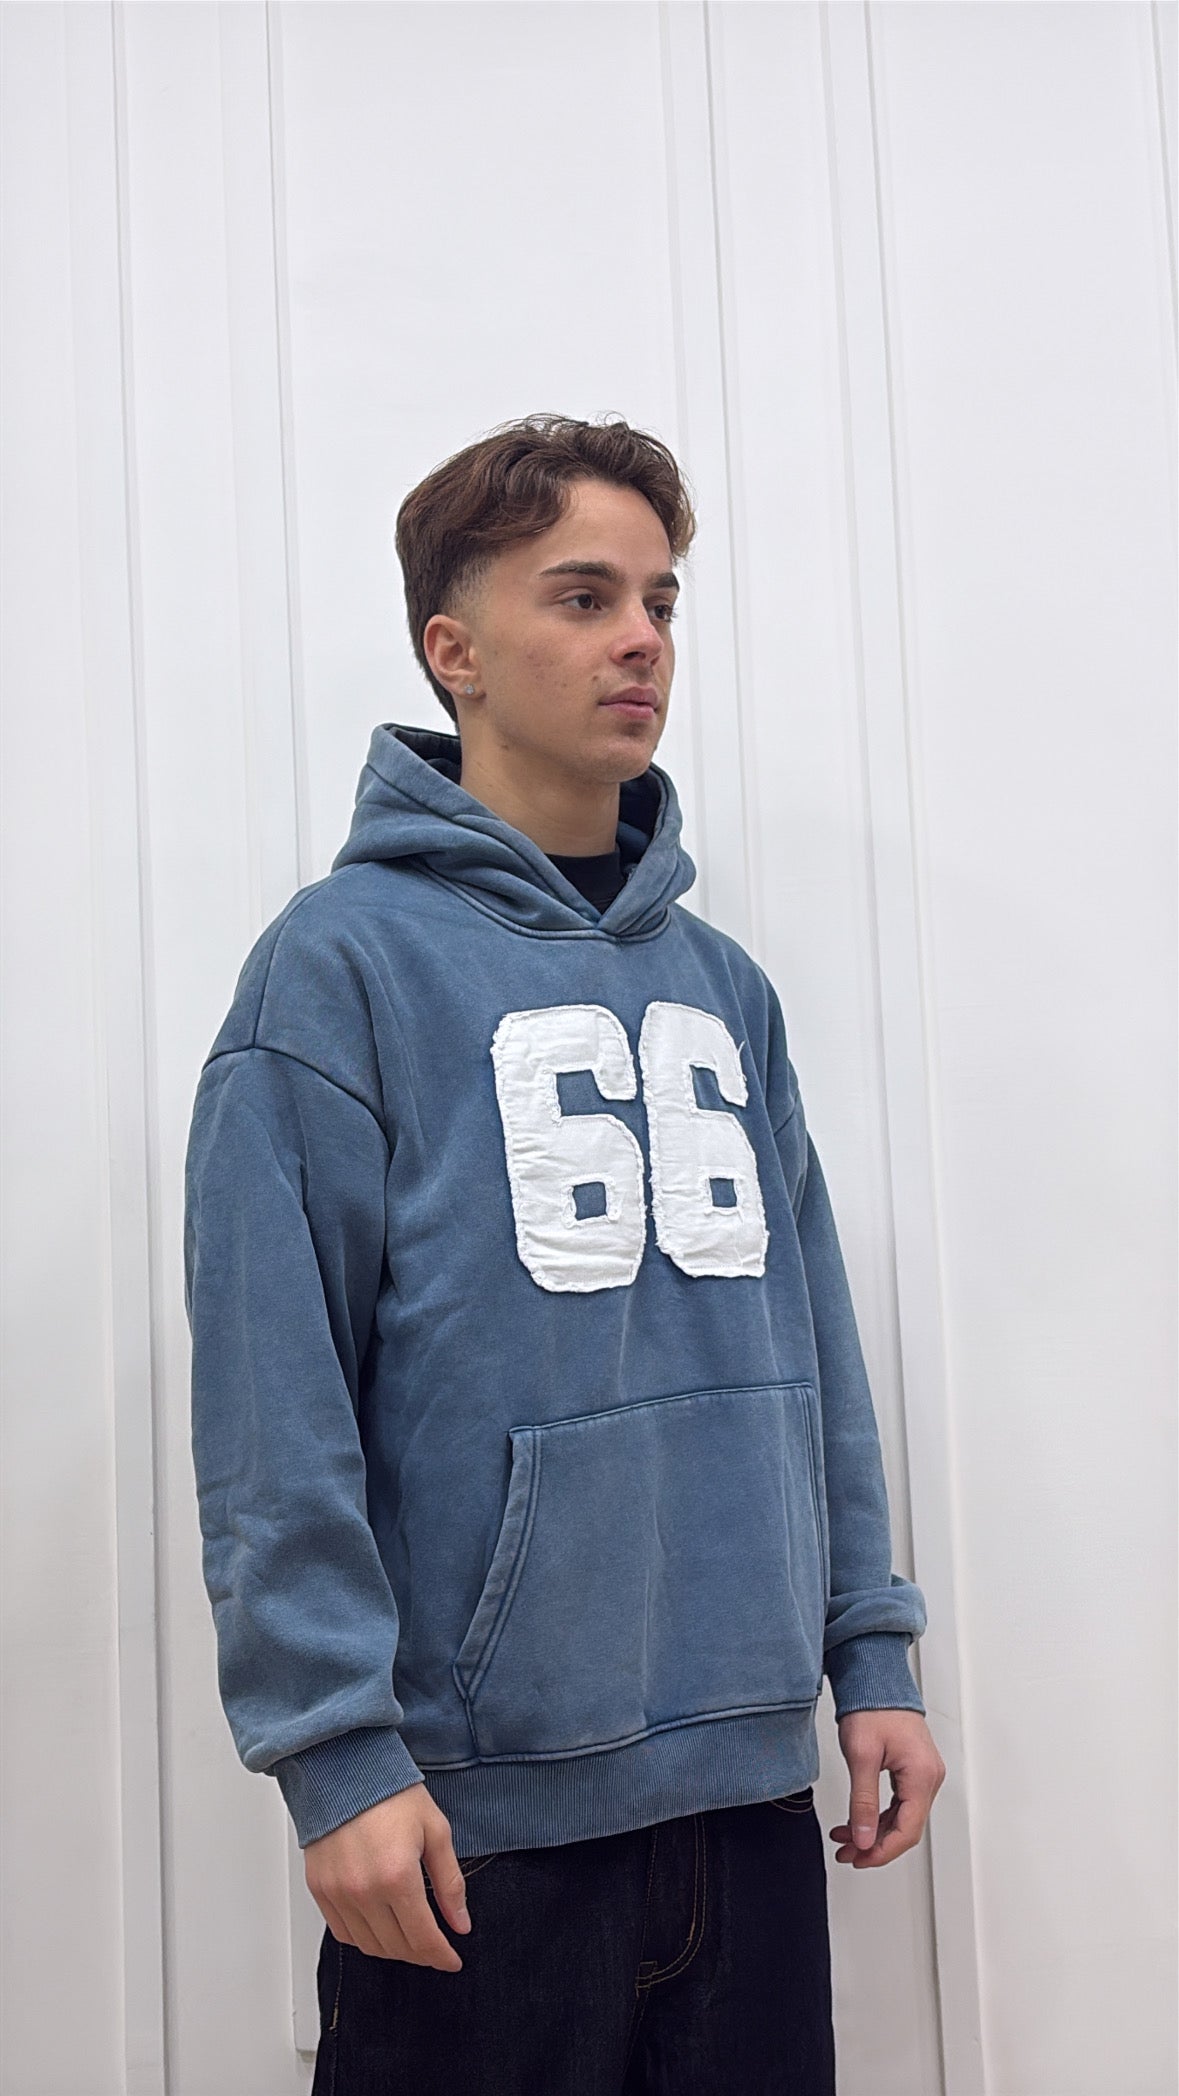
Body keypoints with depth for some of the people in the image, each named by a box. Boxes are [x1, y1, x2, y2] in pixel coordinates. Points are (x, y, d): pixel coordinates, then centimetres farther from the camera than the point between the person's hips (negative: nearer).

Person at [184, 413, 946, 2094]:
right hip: (487, 1799, -6)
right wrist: (337, 1749, -16)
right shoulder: (348, 960, -8)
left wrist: (872, 1650, 8)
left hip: (751, 1774, 6)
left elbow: (815, 1348, 13)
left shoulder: (722, 984, 11)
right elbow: (271, 1400, -13)